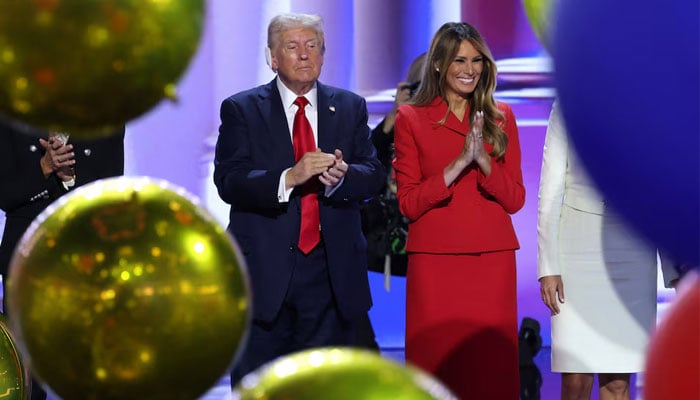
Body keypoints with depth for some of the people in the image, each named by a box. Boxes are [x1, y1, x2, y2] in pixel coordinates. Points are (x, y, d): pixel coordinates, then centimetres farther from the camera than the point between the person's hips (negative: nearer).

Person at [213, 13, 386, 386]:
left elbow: (374, 174, 3)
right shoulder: (241, 109, 2)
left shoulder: (350, 107, 11)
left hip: (333, 271, 2)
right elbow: (228, 181, -9)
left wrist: (342, 176, -20)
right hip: (264, 271, -2)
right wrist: (288, 177, -25)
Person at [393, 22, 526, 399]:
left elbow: (515, 200, 5)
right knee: (436, 366, -3)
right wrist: (459, 163, -14)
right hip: (435, 261, -2)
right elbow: (408, 204, -2)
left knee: (492, 369, -1)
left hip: (492, 260, 2)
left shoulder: (500, 117, 11)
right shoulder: (411, 119, 5)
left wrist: (483, 160, -12)